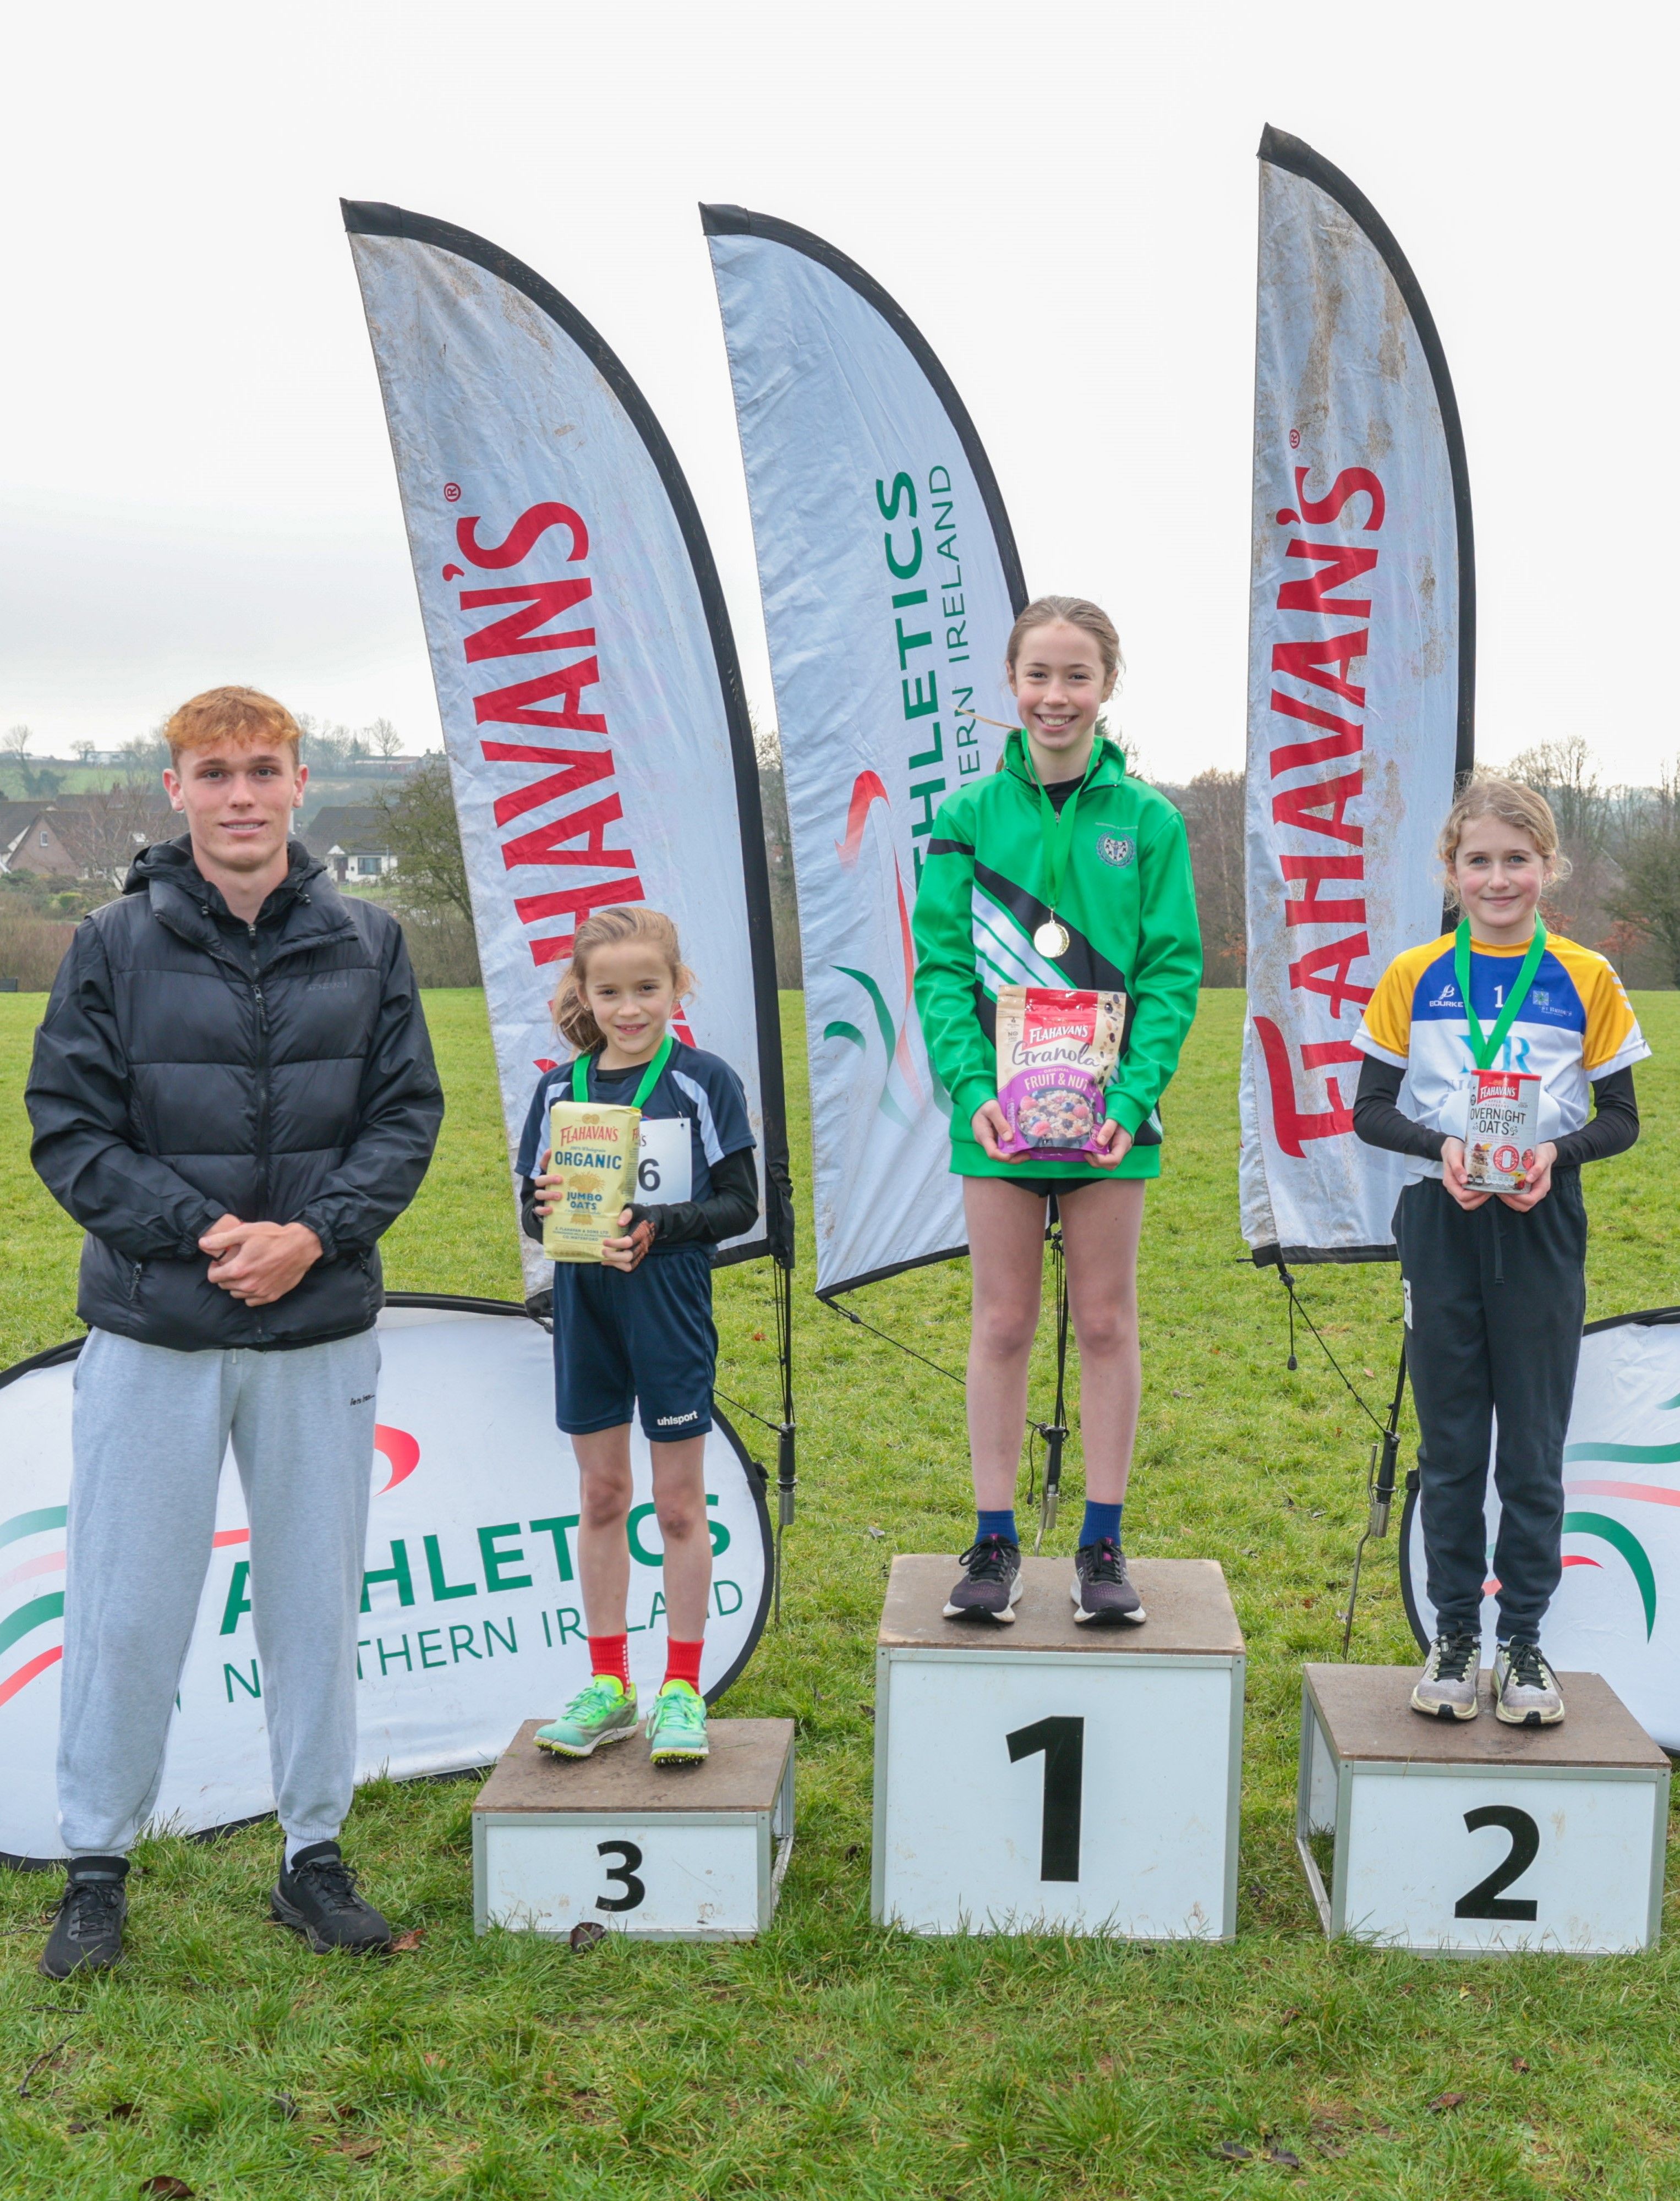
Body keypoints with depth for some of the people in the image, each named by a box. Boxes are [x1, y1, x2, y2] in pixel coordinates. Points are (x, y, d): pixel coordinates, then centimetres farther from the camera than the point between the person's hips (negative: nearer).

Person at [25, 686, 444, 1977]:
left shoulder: (366, 945, 3)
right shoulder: (116, 946, -2)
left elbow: (408, 1117, 2)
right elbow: (68, 1128, -3)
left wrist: (311, 1235, -13)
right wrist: (201, 1231, -15)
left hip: (322, 1335, 2)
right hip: (152, 1334, -1)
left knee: (317, 1600, 12)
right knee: (128, 1613, 6)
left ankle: (315, 1854, 28)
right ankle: (98, 1868, 24)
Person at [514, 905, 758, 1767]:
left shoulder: (705, 1082, -6)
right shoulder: (560, 1089, 4)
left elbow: (740, 1205, -7)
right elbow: (531, 1208, 6)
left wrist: (657, 1228, -22)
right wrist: (553, 1210, -17)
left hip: (671, 1307, -3)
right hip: (585, 1305, 4)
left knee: (679, 1500, 5)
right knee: (600, 1494, 12)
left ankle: (681, 1689, 17)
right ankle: (608, 1683, 24)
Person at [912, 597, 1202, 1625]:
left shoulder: (1149, 820, 0)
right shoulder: (970, 815, 1)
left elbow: (1173, 971, -3)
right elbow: (942, 965, -2)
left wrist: (1133, 1094, -15)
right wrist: (973, 1086, -16)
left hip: (1109, 1113, 0)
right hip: (998, 1112, 0)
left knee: (1108, 1322, 9)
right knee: (1003, 1326, 8)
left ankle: (1104, 1547, 20)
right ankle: (996, 1543, 19)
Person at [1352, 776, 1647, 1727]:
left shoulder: (1586, 980, 1)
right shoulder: (1413, 977, 1)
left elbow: (1622, 1118, 4)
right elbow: (1371, 1108, 3)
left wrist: (1556, 1152, -15)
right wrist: (1438, 1147, -16)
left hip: (1541, 1229, 0)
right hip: (1441, 1223, 0)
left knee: (1534, 1449, 5)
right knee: (1450, 1444, 8)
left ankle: (1525, 1638, 20)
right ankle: (1455, 1636, 21)